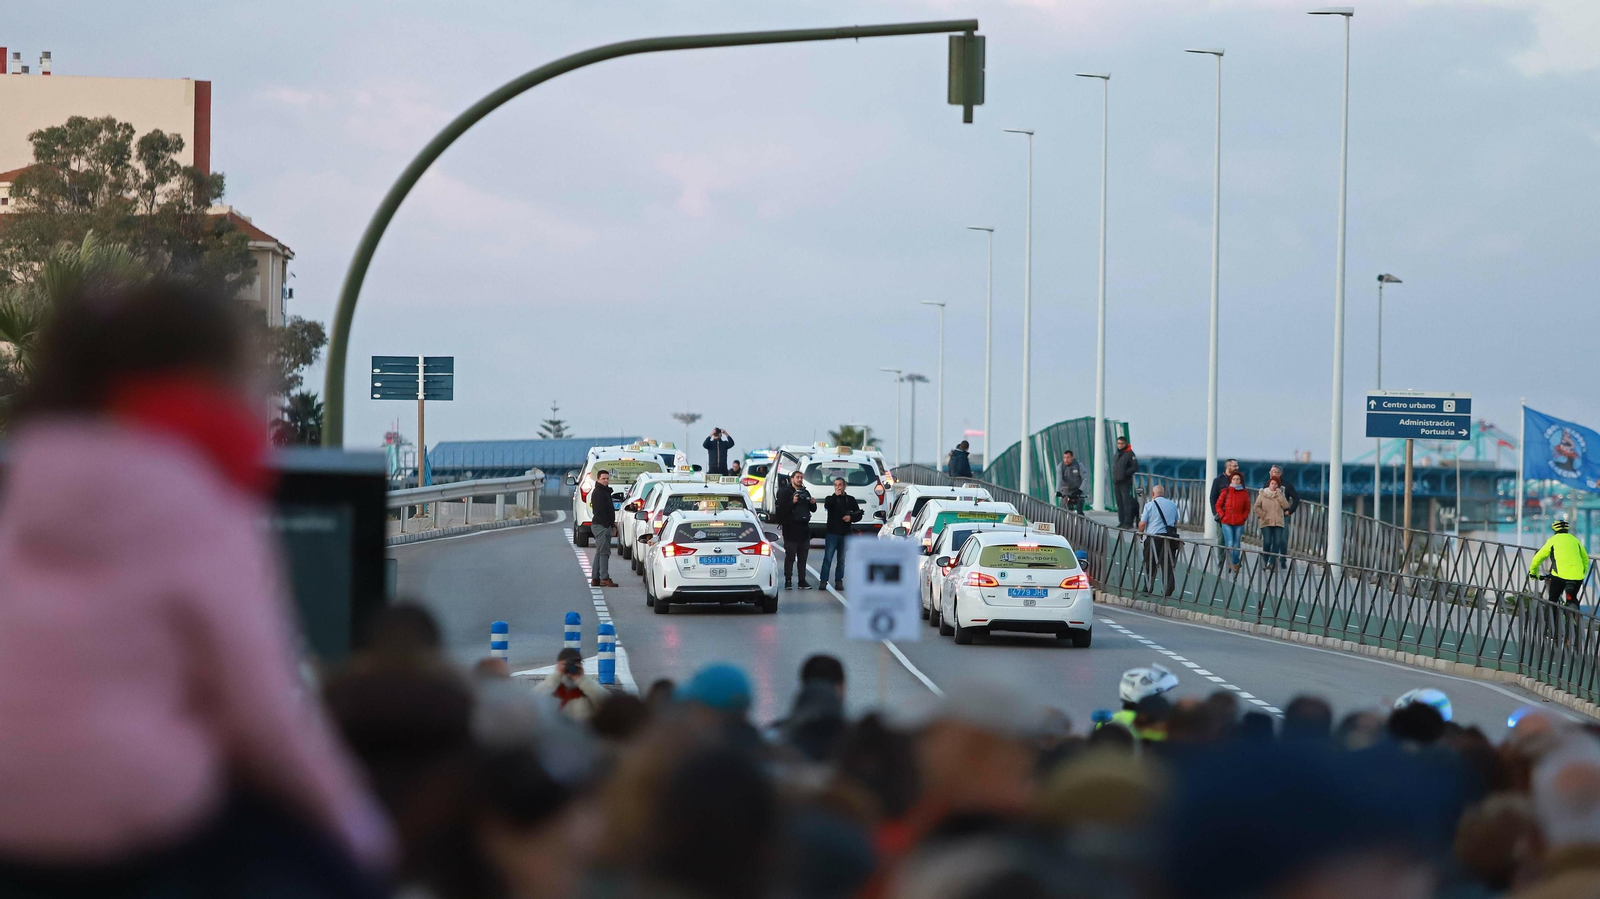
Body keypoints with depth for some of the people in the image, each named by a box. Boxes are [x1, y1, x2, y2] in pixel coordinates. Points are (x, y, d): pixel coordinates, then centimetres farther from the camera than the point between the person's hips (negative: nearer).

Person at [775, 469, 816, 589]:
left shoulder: (805, 492, 16)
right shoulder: (785, 492, -4)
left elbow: (813, 509, 20)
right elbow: (780, 509, -15)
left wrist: (812, 503, -2)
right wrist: (792, 502, -26)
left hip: (804, 528, 6)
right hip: (791, 529, -6)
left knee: (803, 557, 8)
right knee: (790, 557, -6)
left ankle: (802, 581, 12)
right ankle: (788, 581, -3)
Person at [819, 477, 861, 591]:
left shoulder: (850, 500, 11)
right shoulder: (830, 499, 6)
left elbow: (858, 514, 13)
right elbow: (827, 505, -18)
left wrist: (851, 517, -6)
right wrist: (836, 495, -21)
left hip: (845, 534, 2)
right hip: (832, 533, -2)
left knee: (841, 560, 6)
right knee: (828, 558, -9)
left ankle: (838, 581, 12)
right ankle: (824, 581, -9)